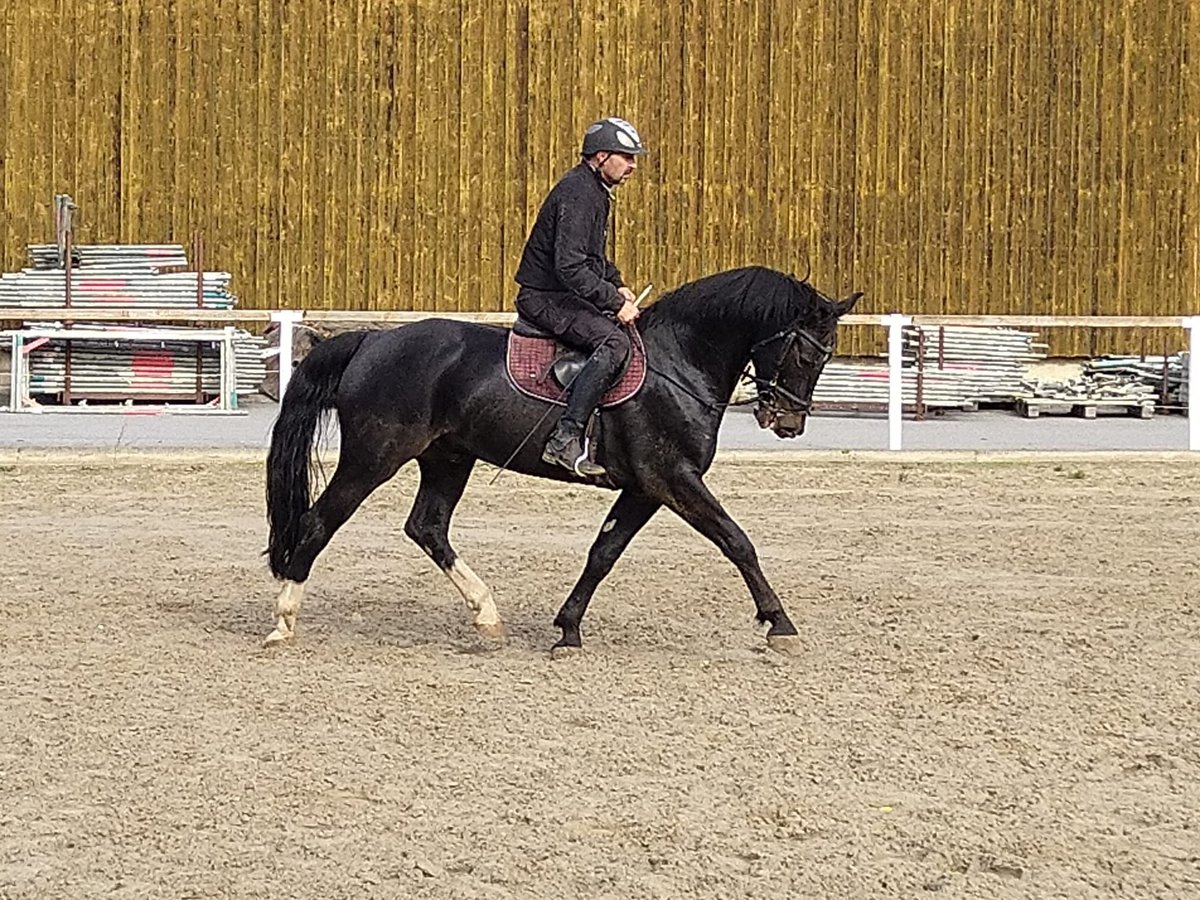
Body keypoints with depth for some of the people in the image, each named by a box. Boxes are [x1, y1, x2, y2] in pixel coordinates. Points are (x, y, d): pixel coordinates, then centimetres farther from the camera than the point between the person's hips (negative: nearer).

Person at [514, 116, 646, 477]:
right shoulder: (577, 194, -19)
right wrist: (614, 303, -25)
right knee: (613, 341, -30)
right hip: (544, 297, -11)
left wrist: (616, 286, 12)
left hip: (567, 294, 11)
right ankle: (565, 438, -34)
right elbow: (569, 267, -28)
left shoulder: (595, 190, 14)